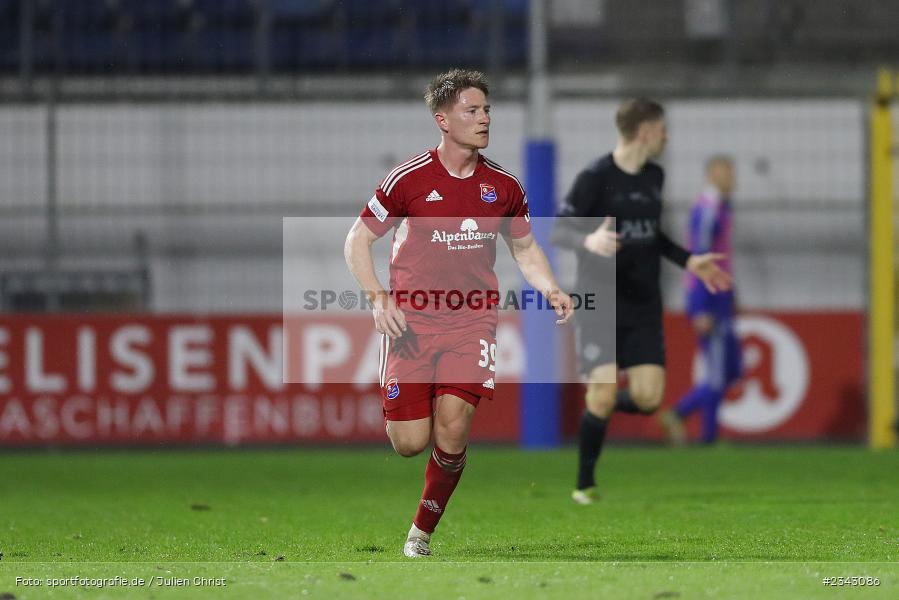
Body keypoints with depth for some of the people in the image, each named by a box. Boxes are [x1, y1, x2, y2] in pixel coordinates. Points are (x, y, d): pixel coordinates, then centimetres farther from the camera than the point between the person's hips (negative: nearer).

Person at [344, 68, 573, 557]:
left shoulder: (503, 185, 4)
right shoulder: (409, 179, -7)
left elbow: (524, 247, 20)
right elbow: (358, 240, 1)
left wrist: (551, 290, 1)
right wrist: (377, 297, -14)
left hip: (471, 322, 2)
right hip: (412, 319, -2)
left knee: (452, 432, -14)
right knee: (410, 443, -5)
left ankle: (423, 532, 6)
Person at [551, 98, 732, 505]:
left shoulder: (654, 178, 11)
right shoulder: (596, 177, -10)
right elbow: (558, 231, -11)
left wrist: (688, 261, 18)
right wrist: (589, 241, -31)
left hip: (643, 306, 5)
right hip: (600, 304, -5)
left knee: (647, 397, -9)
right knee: (603, 396, -12)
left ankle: (602, 402, 25)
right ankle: (585, 485, 7)